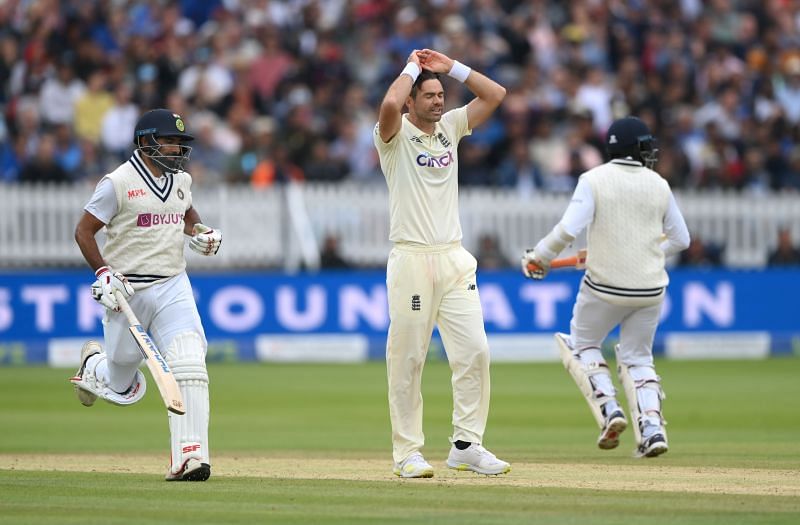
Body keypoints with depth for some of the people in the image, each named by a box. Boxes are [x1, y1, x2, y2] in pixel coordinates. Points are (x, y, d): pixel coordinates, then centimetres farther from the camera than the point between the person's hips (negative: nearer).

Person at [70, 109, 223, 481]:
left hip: (173, 286, 4)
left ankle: (189, 457, -22)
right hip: (127, 290, -4)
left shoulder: (181, 180, 10)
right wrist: (103, 272, -17)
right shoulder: (118, 183, -10)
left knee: (189, 367, -18)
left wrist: (200, 233, 8)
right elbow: (83, 230, -6)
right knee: (123, 388, 7)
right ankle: (93, 363, 44)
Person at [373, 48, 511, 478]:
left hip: (454, 260, 5)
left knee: (474, 350, -2)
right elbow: (390, 104, -24)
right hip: (411, 260, -5)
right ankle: (407, 452, 4)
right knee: (407, 359, -2)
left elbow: (495, 94, 13)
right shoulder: (395, 135, -2)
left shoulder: (450, 127, 15)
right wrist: (412, 68, -8)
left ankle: (466, 445, 5)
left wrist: (451, 67, 8)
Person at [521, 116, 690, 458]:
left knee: (583, 344, 20)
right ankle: (652, 426, -3)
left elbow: (569, 229, -18)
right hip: (650, 289, 3)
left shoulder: (594, 180, -8)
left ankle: (608, 409, 1)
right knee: (638, 358, 17)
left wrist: (539, 257, -4)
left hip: (605, 287, -3)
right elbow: (680, 240, 9)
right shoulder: (659, 185, 2)